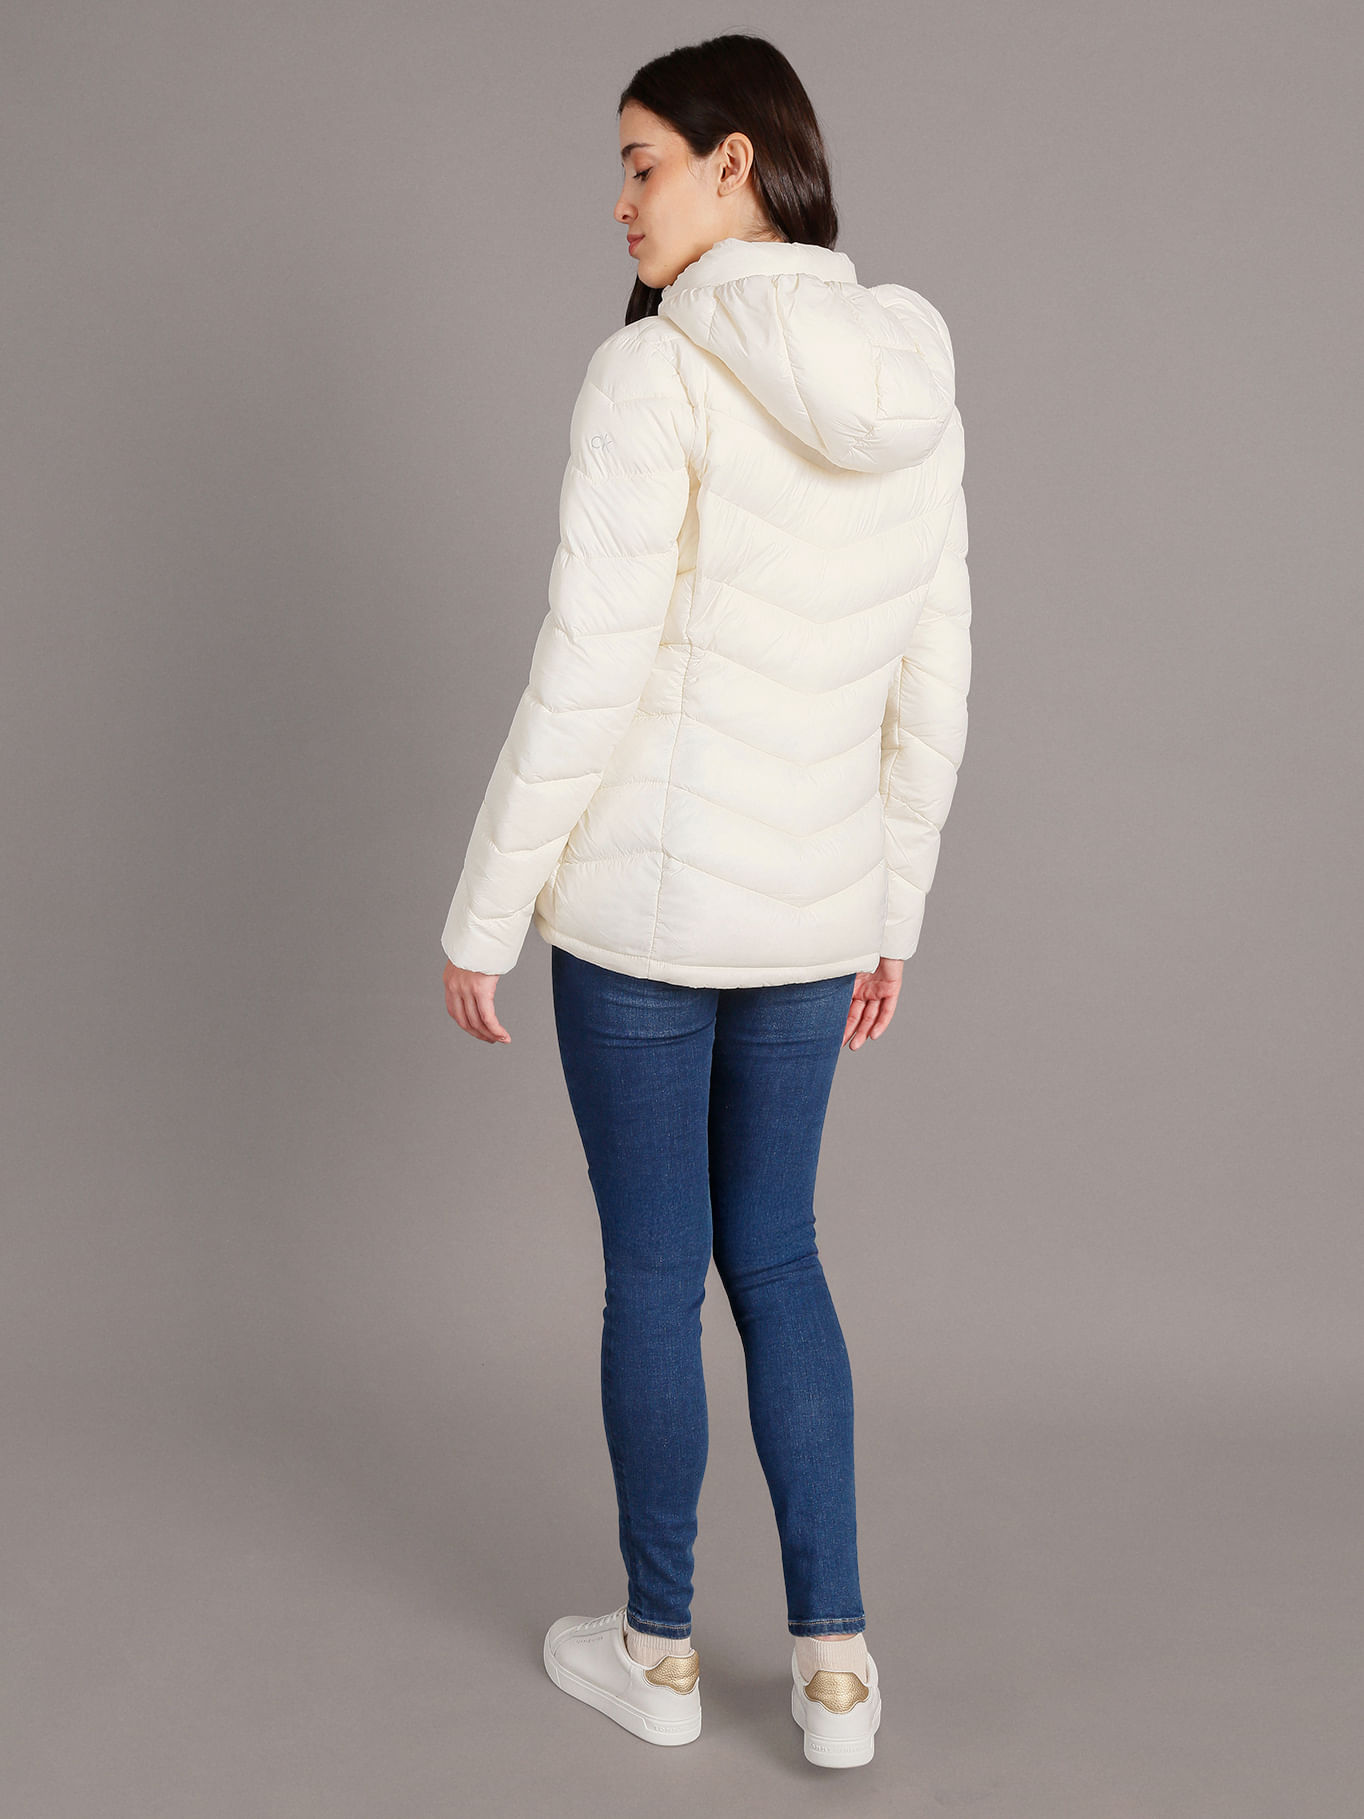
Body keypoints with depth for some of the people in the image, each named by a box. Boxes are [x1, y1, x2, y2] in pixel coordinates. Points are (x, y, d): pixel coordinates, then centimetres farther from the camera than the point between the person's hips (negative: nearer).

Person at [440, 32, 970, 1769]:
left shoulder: (655, 375, -16)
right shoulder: (911, 385, 4)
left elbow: (584, 684, -19)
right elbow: (931, 690, 8)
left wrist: (482, 917, -9)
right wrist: (890, 908, 18)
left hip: (645, 903, -6)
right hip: (814, 906, 6)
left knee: (653, 1273, 11)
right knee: (774, 1254, 20)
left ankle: (657, 1650, 30)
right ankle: (834, 1658, 21)